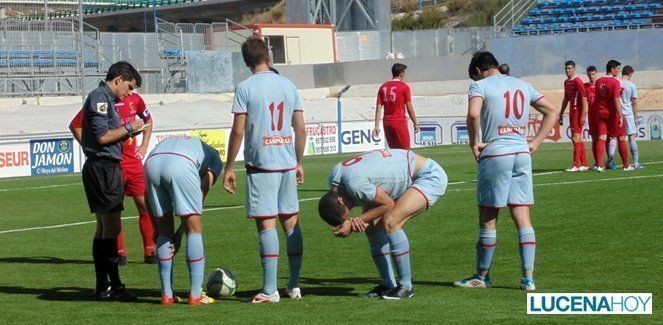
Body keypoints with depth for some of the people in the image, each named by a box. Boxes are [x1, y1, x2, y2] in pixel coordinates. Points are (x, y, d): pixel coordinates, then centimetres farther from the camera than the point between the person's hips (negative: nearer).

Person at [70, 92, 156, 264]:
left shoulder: (134, 99, 6)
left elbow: (148, 120, 26)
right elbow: (75, 125, -2)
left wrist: (144, 145, 14)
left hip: (133, 161, 4)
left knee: (145, 206, 1)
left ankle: (150, 251, 9)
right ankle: (119, 252, 9)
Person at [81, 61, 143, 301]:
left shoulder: (106, 99, 19)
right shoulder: (99, 97, -12)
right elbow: (102, 136, -19)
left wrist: (126, 132, 9)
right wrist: (129, 128, -8)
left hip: (106, 167, 11)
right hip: (103, 167, -11)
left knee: (103, 227, 12)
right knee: (112, 227, -11)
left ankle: (102, 286, 15)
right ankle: (114, 285, -11)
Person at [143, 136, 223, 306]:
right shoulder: (215, 159, 30)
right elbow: (201, 194, 14)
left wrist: (156, 229, 30)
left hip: (151, 162, 5)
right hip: (180, 165, -5)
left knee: (164, 232, 16)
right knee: (194, 229, 7)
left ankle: (167, 294, 17)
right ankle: (196, 295, 6)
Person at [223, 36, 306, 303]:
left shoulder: (245, 88, -6)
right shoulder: (288, 85, 8)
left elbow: (238, 131, -9)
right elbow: (301, 129, 9)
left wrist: (229, 167, -2)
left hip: (261, 164, -5)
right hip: (288, 163, 5)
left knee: (266, 224, -5)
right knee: (291, 222, 11)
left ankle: (270, 290, -7)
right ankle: (294, 286, 16)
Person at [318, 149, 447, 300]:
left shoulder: (354, 183, -33)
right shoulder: (334, 178, -4)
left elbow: (388, 204, -21)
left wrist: (355, 222, -19)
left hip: (430, 177, -10)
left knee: (389, 222, -23)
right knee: (372, 224, 1)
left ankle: (406, 286, -13)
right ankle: (388, 284, 10)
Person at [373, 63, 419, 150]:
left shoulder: (383, 87, 8)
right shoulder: (404, 87, -6)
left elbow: (378, 108, 4)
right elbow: (409, 108, -5)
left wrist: (377, 126, 2)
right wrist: (415, 123, 5)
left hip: (386, 122, 5)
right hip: (400, 122, -5)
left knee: (393, 150, 13)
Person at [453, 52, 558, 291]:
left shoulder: (480, 85, -1)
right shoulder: (522, 85, 16)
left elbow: (473, 114, -21)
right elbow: (552, 112, 19)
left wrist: (474, 144, -9)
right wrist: (535, 142, 14)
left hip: (495, 154, -5)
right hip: (522, 153, 5)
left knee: (488, 218, 5)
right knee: (522, 218, 5)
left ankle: (482, 276, 15)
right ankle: (528, 278, 1)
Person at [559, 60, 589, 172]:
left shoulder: (577, 81, -11)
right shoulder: (566, 82, 16)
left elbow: (584, 98, -16)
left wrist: (583, 115, -20)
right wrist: (561, 115, 22)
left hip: (578, 112, -9)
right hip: (572, 112, 9)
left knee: (576, 138, -11)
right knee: (578, 139, 10)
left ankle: (575, 165, -12)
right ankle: (584, 164, 15)